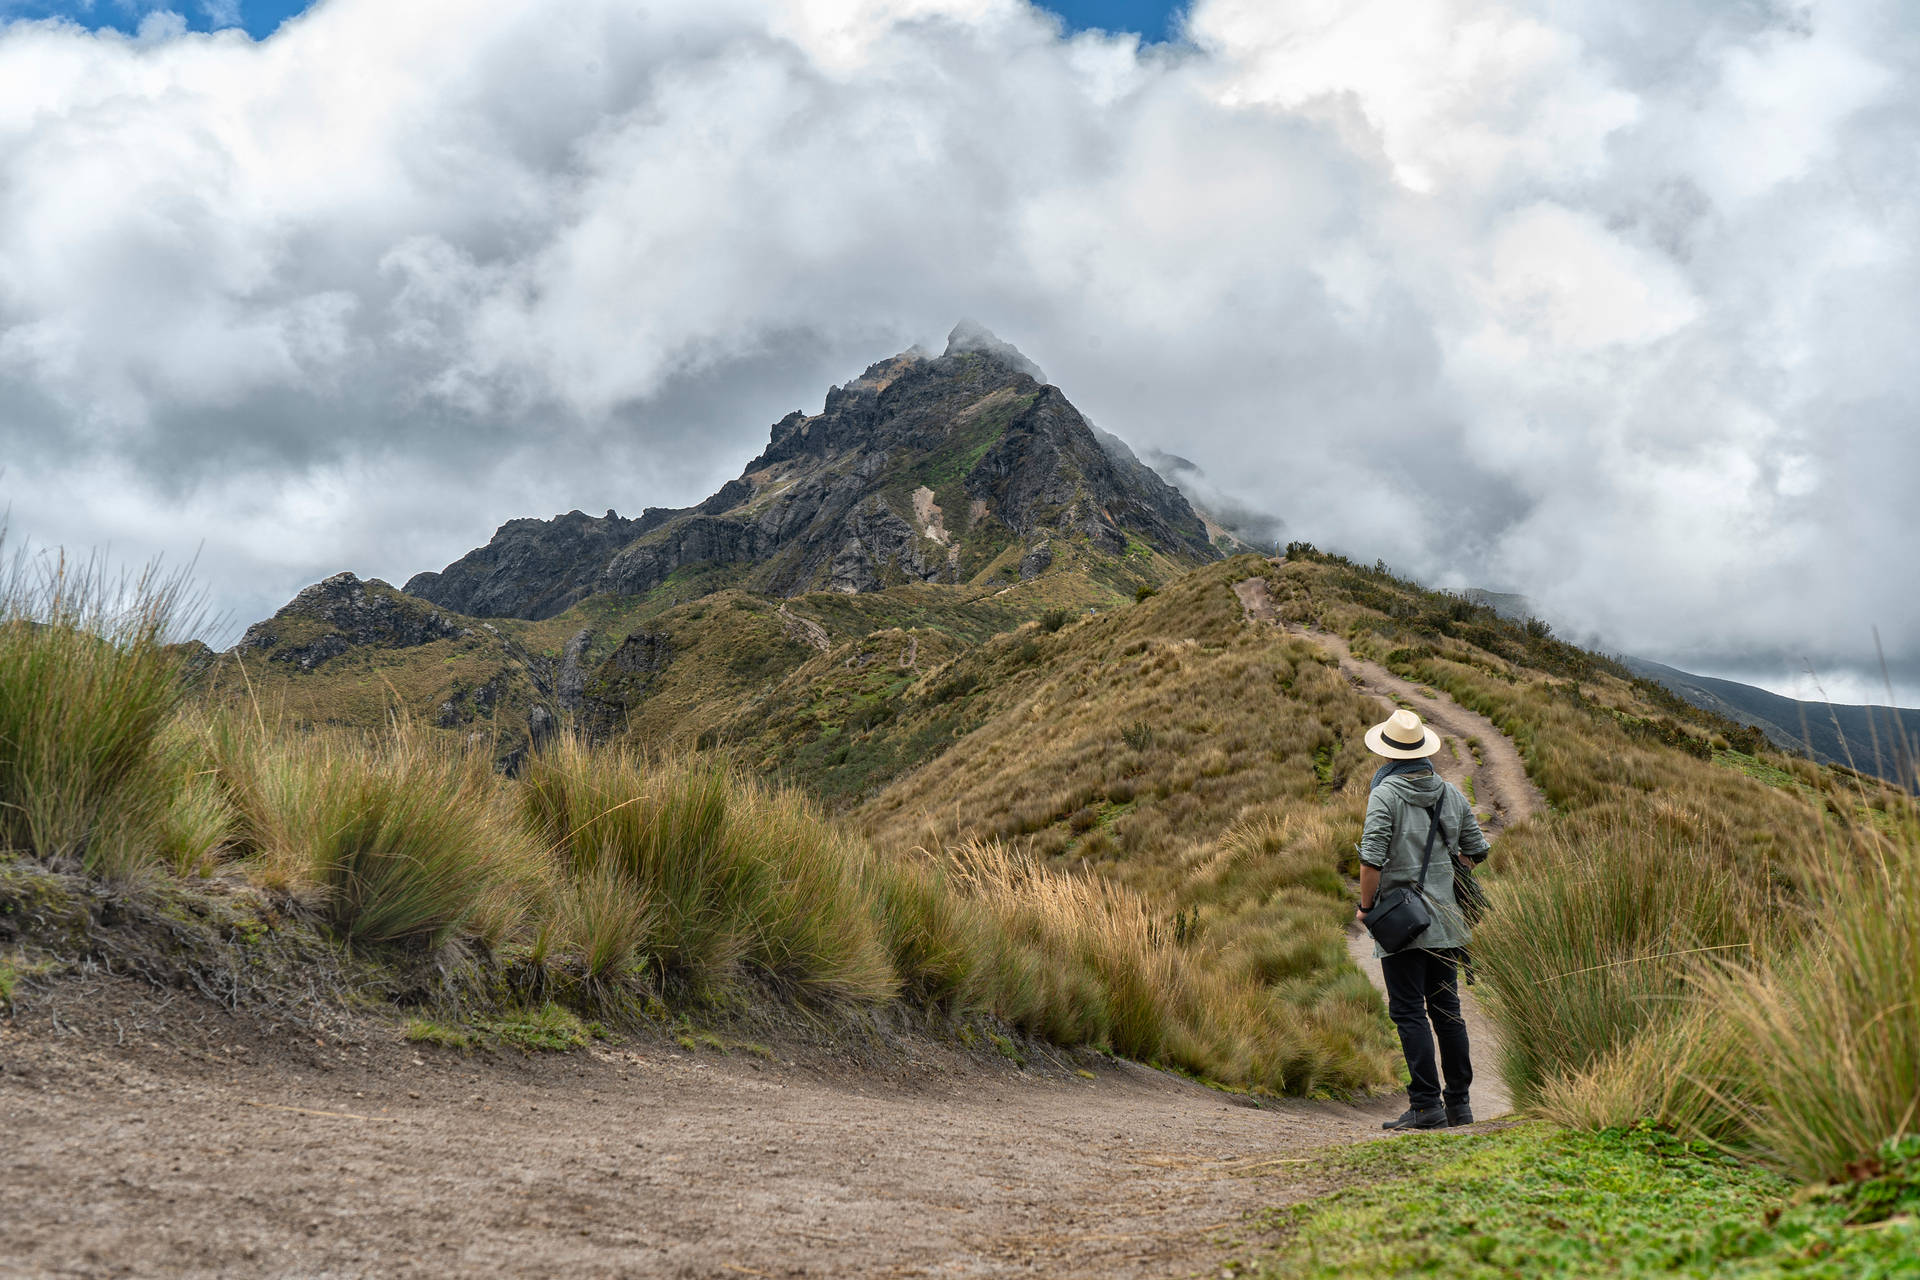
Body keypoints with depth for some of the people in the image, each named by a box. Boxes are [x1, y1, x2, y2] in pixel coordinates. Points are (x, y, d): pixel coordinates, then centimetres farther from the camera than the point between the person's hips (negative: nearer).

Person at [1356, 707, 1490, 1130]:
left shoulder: (1385, 794, -11)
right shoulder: (1451, 793, 7)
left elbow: (1372, 858, -17)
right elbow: (1477, 851, 12)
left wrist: (1365, 906, -5)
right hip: (1444, 921, 6)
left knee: (1409, 1012, -3)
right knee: (1447, 1009, 13)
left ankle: (1426, 1104, -5)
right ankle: (1458, 1103, 18)